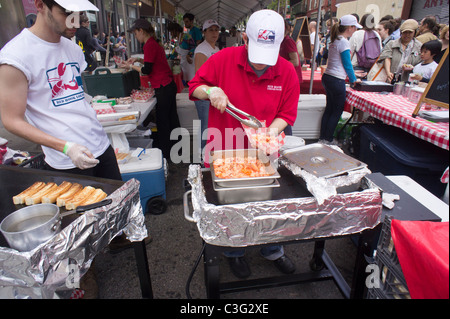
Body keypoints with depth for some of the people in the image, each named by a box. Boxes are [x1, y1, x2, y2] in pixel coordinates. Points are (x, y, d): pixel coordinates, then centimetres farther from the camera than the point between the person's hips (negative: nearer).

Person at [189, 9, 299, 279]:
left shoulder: (287, 71, -6)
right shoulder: (224, 59, -11)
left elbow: (287, 114, -2)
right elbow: (194, 87, 0)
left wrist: (269, 133, -21)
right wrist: (210, 91, -22)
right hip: (225, 153, -1)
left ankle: (272, 251, 47)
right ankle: (235, 253, 44)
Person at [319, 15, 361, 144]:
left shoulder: (334, 40, 14)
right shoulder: (344, 42, -13)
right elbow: (347, 64, -11)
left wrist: (348, 75, 27)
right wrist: (353, 80, 3)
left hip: (327, 77, 9)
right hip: (336, 81, -9)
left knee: (329, 109, 15)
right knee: (337, 111, 2)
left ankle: (322, 138, 19)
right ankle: (327, 140, 7)